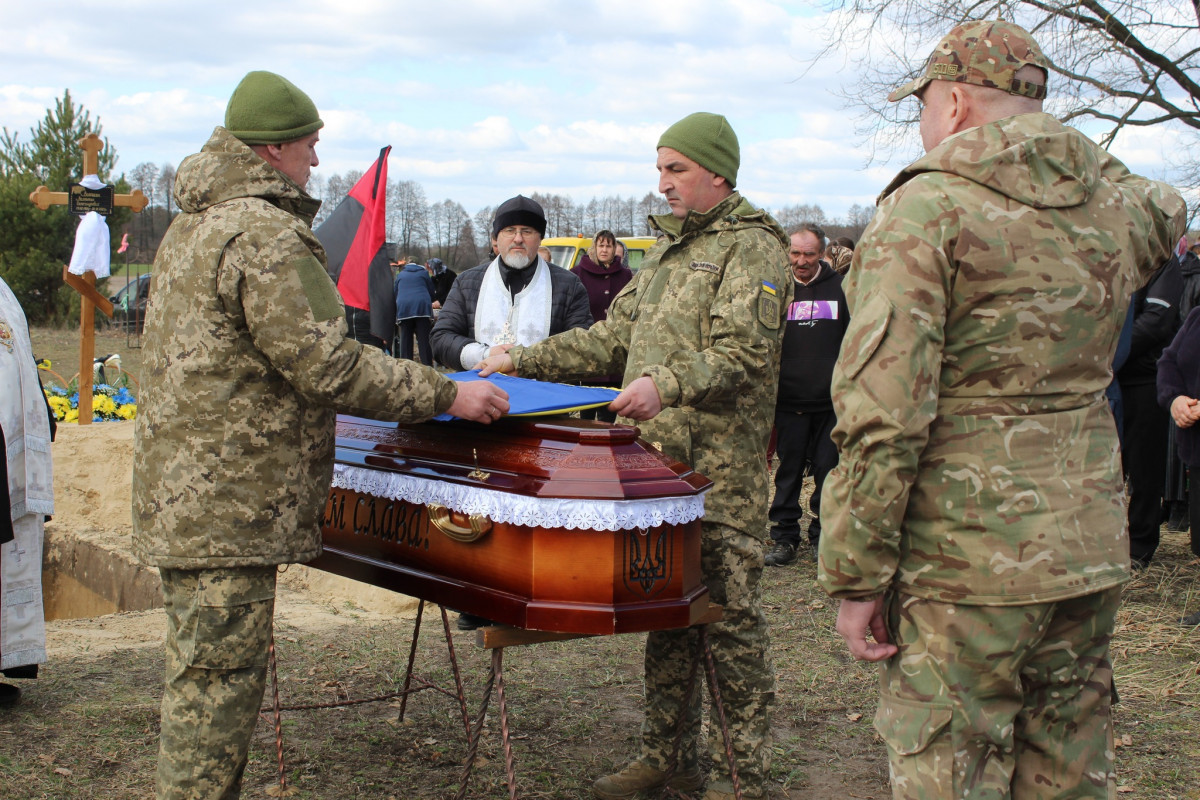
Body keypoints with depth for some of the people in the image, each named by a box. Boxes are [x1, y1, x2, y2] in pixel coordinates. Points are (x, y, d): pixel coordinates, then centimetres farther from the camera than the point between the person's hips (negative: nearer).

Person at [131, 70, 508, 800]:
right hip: (228, 501, -11)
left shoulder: (195, 224, 16)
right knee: (219, 677, -5)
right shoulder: (265, 234, -18)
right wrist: (444, 395, -14)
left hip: (182, 488, 11)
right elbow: (326, 364, -21)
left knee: (203, 670, 19)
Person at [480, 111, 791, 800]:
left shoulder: (752, 248, -6)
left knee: (731, 617, -3)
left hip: (722, 469, -8)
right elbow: (614, 339, 21)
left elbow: (743, 353, -19)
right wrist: (526, 360, 13)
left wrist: (666, 383, -34)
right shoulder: (666, 250, 21)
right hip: (657, 459, 8)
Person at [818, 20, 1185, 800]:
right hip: (1092, 552, 7)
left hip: (968, 562, -7)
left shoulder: (927, 207, -11)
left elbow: (883, 412, -19)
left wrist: (856, 576, -14)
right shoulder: (1118, 202, 8)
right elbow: (1165, 216, 37)